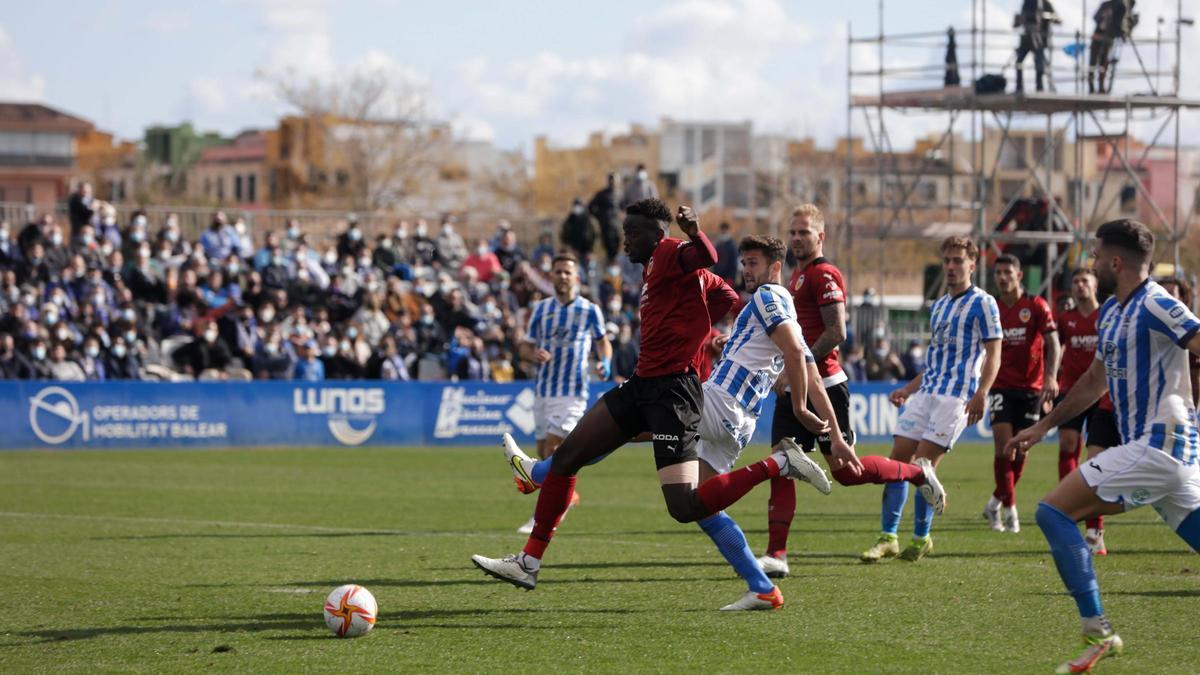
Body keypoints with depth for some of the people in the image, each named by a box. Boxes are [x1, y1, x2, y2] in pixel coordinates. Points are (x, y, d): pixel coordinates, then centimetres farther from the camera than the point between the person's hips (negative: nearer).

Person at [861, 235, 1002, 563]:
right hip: (926, 393, 7)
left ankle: (921, 538, 0)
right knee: (898, 458, -1)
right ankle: (887, 538, 3)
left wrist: (981, 394, -21)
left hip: (957, 396, -7)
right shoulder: (938, 306, 20)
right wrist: (908, 389, 22)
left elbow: (993, 354, -9)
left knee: (923, 465, -12)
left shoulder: (983, 304, -3)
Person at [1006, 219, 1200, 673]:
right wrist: (1045, 425, 31)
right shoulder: (1111, 312, 16)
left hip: (1156, 446, -9)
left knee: (1054, 512, -11)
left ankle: (1098, 633, -12)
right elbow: (1095, 380, 29)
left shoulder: (1155, 306, -13)